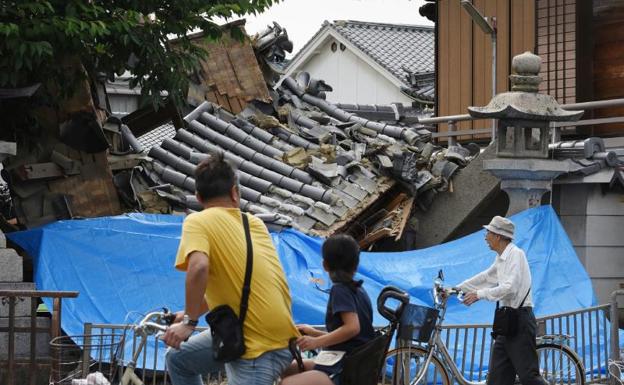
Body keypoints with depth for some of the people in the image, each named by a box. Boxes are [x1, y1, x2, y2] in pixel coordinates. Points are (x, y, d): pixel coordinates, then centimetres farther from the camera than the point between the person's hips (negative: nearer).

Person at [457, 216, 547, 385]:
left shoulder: (516, 254, -13)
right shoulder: (501, 258, 16)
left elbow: (509, 288, -22)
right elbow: (485, 278, 27)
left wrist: (479, 294, -16)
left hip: (520, 321, -10)